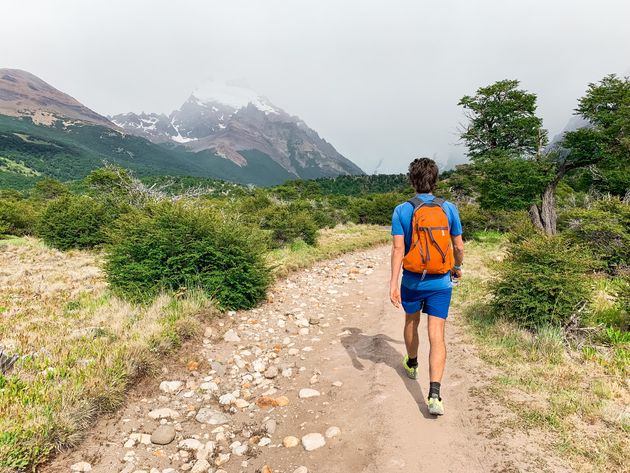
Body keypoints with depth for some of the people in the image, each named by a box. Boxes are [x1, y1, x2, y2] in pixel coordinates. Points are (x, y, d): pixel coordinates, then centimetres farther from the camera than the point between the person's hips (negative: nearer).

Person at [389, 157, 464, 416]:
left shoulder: (402, 210, -8)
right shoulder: (449, 208, -2)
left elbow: (398, 249, -15)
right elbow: (458, 246, 4)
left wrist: (393, 282, -15)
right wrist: (457, 267, 23)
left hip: (412, 281, 0)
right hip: (440, 283, 0)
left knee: (411, 322, 25)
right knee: (437, 336, 0)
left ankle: (412, 364, 48)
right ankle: (434, 395, -8)